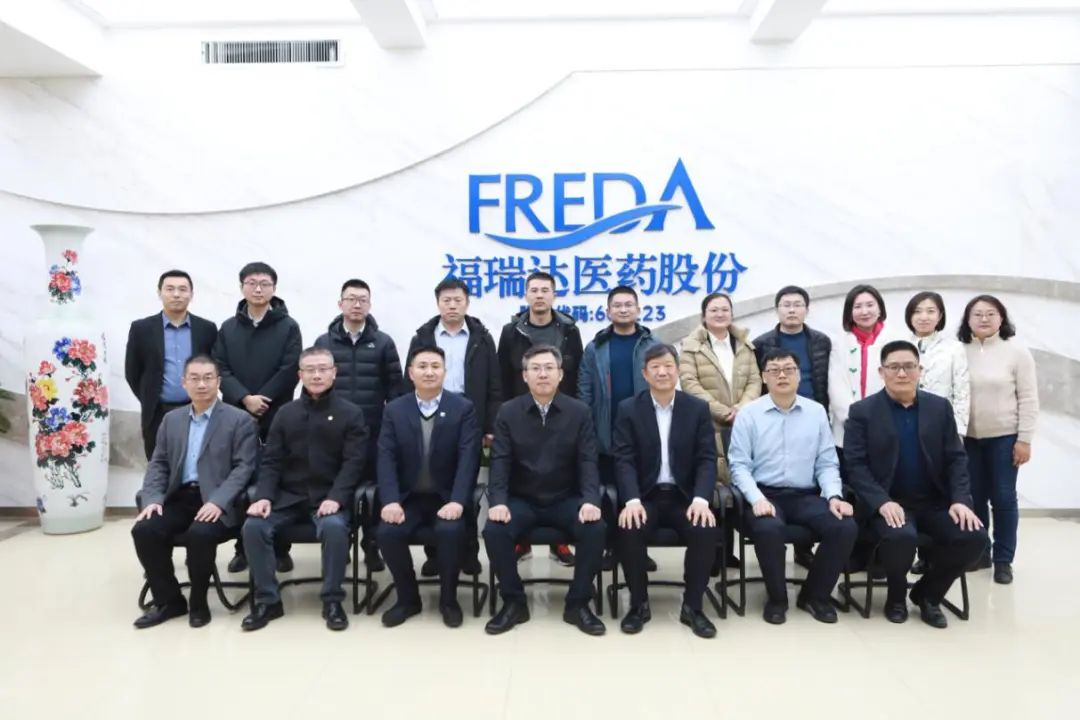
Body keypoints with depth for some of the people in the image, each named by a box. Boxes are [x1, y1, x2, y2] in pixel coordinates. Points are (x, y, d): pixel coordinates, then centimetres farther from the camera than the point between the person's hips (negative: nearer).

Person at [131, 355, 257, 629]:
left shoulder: (240, 420, -1)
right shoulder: (171, 419, 16)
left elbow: (243, 467, -8)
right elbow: (158, 464, 14)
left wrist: (217, 501, -21)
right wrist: (153, 499, -5)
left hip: (216, 503, -5)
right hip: (179, 498, 5)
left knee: (200, 533, -33)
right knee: (144, 530, -20)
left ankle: (198, 602, -6)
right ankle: (168, 600, 0)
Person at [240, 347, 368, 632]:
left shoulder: (351, 413, 2)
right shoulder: (286, 413, 12)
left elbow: (353, 462, -6)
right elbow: (271, 461, 7)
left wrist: (335, 498, -21)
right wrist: (263, 496, -11)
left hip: (328, 497, -3)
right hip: (288, 496, 3)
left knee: (334, 528, -34)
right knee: (254, 526, -22)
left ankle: (332, 601, -16)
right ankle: (267, 600, -7)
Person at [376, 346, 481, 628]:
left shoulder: (463, 408, -1)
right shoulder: (394, 410, 5)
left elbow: (468, 458, -11)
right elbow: (386, 458, -4)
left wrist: (457, 501, -24)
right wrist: (391, 501, -20)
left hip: (447, 498, -2)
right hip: (408, 498, 2)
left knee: (450, 531, -31)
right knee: (387, 532, -25)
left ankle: (448, 598, -4)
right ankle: (407, 597, 1)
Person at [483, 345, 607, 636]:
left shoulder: (580, 412, 0)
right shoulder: (508, 412, 0)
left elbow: (588, 461, -4)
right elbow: (500, 461, -5)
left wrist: (590, 500, -22)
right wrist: (498, 501, -22)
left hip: (566, 500, 0)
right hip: (521, 500, 0)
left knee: (595, 529, -27)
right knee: (493, 530, -28)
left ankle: (578, 603, -7)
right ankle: (513, 602, -6)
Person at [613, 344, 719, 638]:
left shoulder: (698, 408, 3)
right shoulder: (628, 409, 1)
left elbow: (707, 459, -2)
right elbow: (624, 460, -6)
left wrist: (701, 499, -20)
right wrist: (632, 500, -24)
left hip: (684, 496, 1)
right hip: (645, 496, -1)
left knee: (706, 531, -28)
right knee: (629, 530, -30)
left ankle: (692, 606, -6)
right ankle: (639, 604, -7)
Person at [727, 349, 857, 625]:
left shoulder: (817, 412, 9)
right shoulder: (749, 414, 0)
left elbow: (827, 463, 8)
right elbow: (739, 465, -4)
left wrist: (834, 496, -10)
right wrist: (757, 499, -19)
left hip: (806, 496, 3)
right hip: (765, 494, -3)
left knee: (846, 527, -23)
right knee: (769, 528, -35)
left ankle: (814, 595, 3)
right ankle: (776, 598, -6)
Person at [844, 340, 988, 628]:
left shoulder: (940, 407, 8)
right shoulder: (862, 411, -2)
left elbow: (956, 458, 6)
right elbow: (856, 464, -9)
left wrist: (960, 500, -10)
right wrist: (882, 502, -23)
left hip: (935, 502, 4)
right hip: (888, 503, -4)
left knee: (974, 537, -20)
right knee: (901, 537, -33)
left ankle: (927, 594, 7)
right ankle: (896, 595, 1)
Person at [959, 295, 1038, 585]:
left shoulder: (1016, 351, -5)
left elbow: (1028, 400, -4)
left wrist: (1024, 439, -8)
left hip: (1004, 437, -2)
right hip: (967, 438, 2)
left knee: (1003, 498, 3)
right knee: (973, 497, 9)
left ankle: (1003, 559, 14)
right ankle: (978, 553, 22)